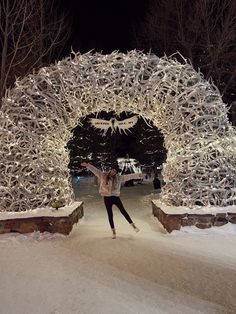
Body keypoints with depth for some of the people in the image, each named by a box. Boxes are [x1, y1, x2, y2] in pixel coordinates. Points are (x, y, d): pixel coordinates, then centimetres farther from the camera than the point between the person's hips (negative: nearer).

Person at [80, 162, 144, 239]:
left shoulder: (119, 178, -2)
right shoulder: (103, 176, -3)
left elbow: (129, 176, -4)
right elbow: (95, 170, -5)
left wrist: (138, 175, -7)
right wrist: (87, 165, -13)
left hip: (115, 197, 0)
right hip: (107, 198, 1)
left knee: (123, 211, 4)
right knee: (110, 215, 9)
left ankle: (133, 225, 17)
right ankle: (113, 232, 22)